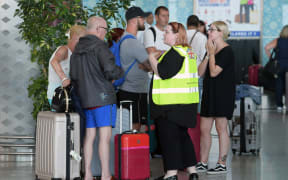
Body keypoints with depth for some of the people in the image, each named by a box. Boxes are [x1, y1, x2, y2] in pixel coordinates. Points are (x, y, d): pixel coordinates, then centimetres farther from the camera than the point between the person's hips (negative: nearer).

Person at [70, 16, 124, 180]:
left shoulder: (78, 49, 14)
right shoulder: (100, 46, -10)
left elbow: (74, 76, 17)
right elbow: (110, 69, -20)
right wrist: (120, 72, 0)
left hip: (87, 99, 8)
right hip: (103, 97, -8)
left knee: (90, 136, 10)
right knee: (105, 136, -8)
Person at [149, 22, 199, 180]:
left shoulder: (175, 53, -16)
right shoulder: (189, 51, 15)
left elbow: (163, 73, -21)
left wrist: (152, 59, -6)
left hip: (172, 104, -9)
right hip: (187, 102, 9)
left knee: (169, 137, -3)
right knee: (182, 136, 15)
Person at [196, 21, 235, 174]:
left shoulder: (227, 51, -10)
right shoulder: (212, 50, 16)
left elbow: (214, 72, -20)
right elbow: (200, 72, 7)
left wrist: (212, 53, -10)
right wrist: (208, 55, -2)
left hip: (223, 95, -9)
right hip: (209, 93, 9)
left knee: (221, 128, -4)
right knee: (204, 129, 9)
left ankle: (222, 164, 1)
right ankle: (203, 163, 16)